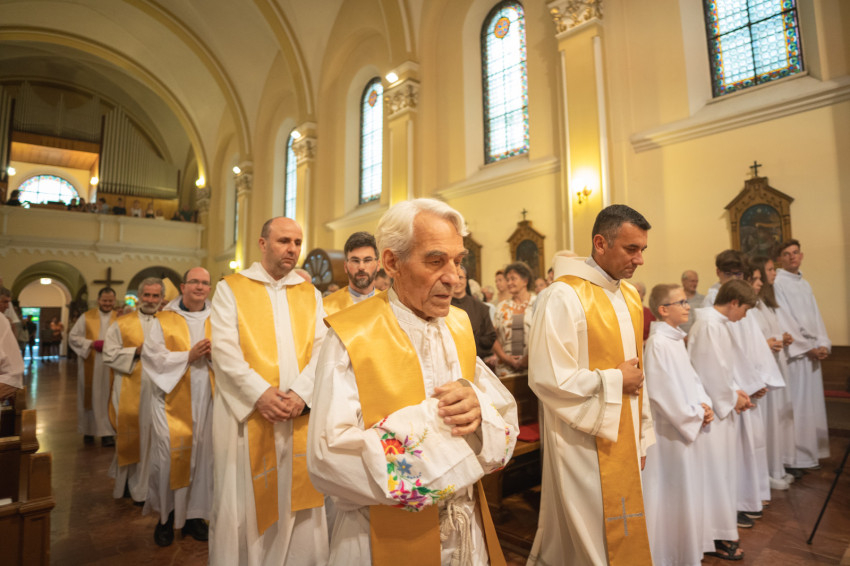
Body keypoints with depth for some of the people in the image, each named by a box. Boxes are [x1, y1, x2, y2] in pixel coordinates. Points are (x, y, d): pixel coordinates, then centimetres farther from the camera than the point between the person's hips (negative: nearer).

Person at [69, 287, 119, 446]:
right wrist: (92, 344, -11)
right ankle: (88, 430, 25)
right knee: (90, 396, 9)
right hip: (90, 365, 1)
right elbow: (73, 337, 3)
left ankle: (107, 432, 7)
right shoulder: (86, 317, 4)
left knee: (108, 397, 1)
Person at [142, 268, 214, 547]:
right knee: (171, 455, -1)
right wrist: (188, 356, -16)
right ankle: (167, 515, 18)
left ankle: (194, 513, 21)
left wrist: (216, 353, -15)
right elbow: (152, 355, -5)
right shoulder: (165, 320, 3)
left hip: (206, 398, 2)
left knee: (202, 454, 6)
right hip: (173, 398, -2)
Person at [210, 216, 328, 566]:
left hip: (299, 415, 2)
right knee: (243, 501, 8)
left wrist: (301, 393, -14)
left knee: (296, 497, 9)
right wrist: (261, 393, -16)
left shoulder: (310, 294, 10)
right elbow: (224, 350, -7)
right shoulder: (230, 288, 3)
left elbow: (321, 349, 1)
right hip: (246, 412, -2)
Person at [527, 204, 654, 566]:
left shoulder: (630, 295, 7)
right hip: (584, 442, -8)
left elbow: (635, 369, 12)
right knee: (590, 534, 7)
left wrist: (643, 435, 14)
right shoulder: (564, 296, -19)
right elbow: (547, 377, -22)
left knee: (626, 534, 19)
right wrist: (615, 380, -13)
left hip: (624, 438, 8)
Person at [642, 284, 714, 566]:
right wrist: (695, 416, -12)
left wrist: (704, 405, -3)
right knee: (671, 493, 5)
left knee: (687, 490, 20)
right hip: (669, 431, -9)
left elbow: (691, 378, 14)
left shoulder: (676, 339, 7)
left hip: (687, 427, 9)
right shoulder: (658, 343, -21)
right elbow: (662, 392, -23)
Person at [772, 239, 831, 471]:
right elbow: (783, 320, -12)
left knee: (812, 402, 11)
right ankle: (792, 458, 2)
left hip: (812, 351, 7)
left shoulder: (805, 284, 16)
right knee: (794, 404, -5)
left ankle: (810, 452, 22)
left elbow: (815, 316, 13)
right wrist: (808, 348, -11)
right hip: (793, 352, -7)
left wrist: (823, 345, -1)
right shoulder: (777, 283, -8)